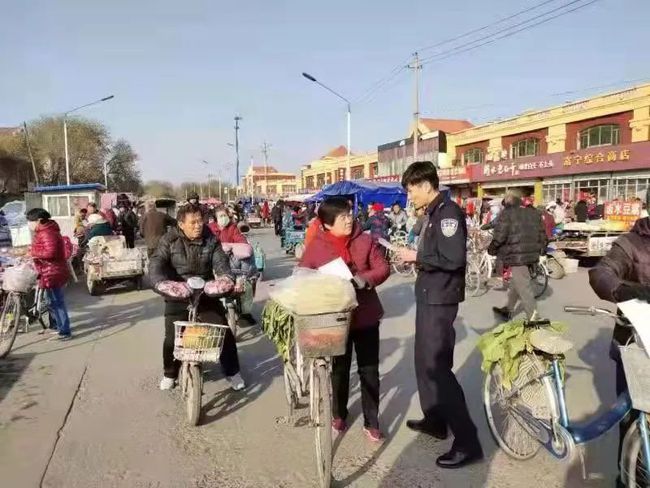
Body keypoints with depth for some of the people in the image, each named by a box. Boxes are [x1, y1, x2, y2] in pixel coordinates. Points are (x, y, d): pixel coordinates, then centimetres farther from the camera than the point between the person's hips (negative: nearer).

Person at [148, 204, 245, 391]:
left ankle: (232, 372, 19)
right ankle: (169, 374, 27)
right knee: (172, 336, 0)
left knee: (224, 332, 0)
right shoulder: (169, 240, -9)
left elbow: (220, 262, -11)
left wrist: (227, 278, -33)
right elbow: (156, 264, -20)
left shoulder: (210, 240, -3)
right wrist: (160, 283, -41)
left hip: (207, 293, 2)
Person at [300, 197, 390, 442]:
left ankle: (371, 422, 23)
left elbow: (383, 268, -5)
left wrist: (364, 279, -23)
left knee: (369, 370, 8)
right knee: (340, 369, 17)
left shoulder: (365, 241, -3)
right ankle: (339, 415, 38)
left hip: (365, 315, 1)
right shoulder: (315, 247, -7)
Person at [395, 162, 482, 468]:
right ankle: (435, 420, 35)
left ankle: (467, 442, 2)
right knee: (424, 360, 18)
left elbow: (453, 259, -27)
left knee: (437, 366, -7)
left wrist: (416, 256, -17)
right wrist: (414, 257, 4)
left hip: (440, 299, -10)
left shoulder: (448, 212, -17)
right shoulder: (432, 214, 12)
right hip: (428, 295, 10)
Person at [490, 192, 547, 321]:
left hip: (516, 256, -8)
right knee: (516, 283, 22)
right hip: (532, 254, 8)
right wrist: (541, 249, 31)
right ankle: (508, 310, 35)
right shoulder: (534, 213, 13)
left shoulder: (507, 214, -8)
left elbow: (499, 235, -14)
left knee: (524, 288, -5)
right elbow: (542, 233, 17)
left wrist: (491, 249, 2)